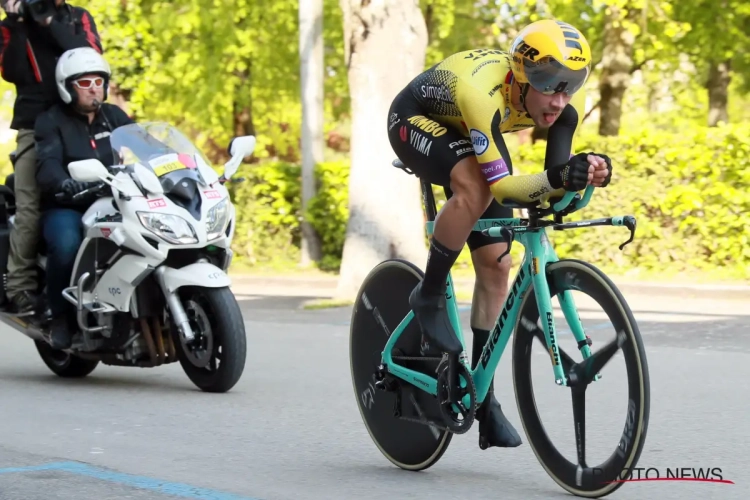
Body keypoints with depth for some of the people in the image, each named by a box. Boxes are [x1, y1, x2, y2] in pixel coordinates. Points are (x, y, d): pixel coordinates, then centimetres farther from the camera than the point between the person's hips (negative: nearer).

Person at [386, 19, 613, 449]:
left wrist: (584, 173, -43)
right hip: (415, 122, -6)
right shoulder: (484, 93, -43)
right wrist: (558, 179, -60)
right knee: (474, 187, -38)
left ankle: (483, 396, 7)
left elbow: (554, 178, -21)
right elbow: (502, 185, -43)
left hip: (467, 138, 6)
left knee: (496, 265, -2)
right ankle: (429, 297, -16)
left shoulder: (568, 102, -25)